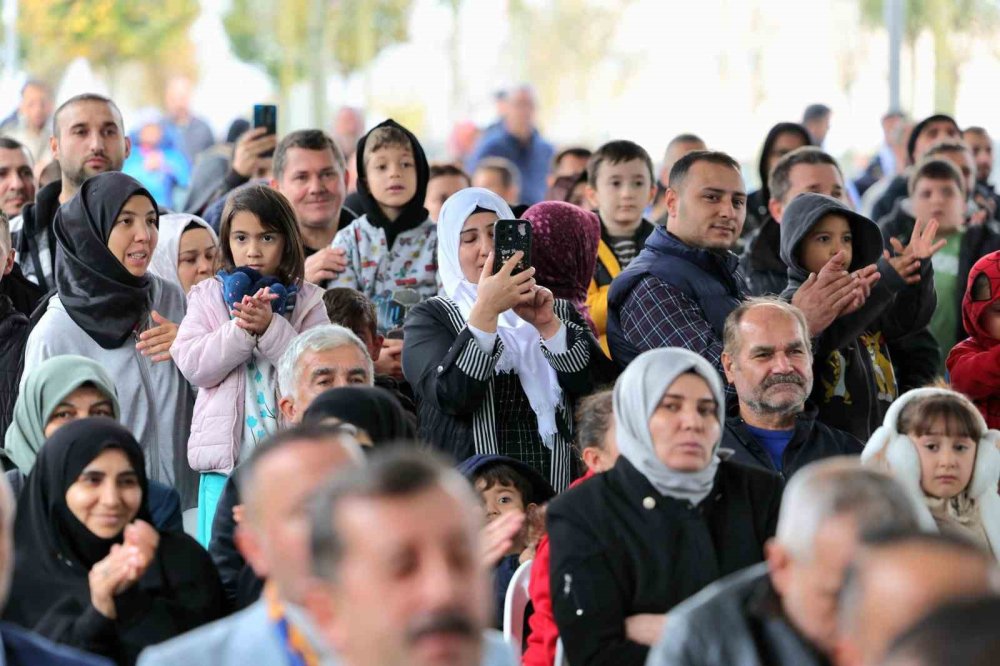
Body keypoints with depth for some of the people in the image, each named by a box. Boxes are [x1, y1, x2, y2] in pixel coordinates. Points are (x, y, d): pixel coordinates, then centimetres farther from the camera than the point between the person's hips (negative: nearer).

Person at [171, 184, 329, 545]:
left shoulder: (306, 300, 8)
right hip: (226, 460, 0)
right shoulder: (208, 296, 10)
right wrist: (241, 330, -16)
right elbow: (192, 365, -3)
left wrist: (270, 328, -16)